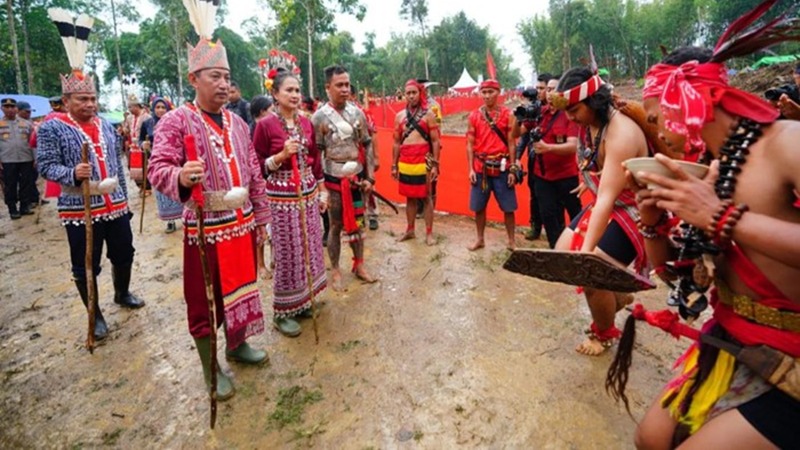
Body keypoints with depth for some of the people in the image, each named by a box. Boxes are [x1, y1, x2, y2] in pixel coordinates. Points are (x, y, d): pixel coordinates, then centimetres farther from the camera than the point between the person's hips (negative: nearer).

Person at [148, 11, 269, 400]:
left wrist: (260, 218, 11)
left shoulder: (238, 123, 9)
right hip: (205, 228, -5)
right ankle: (210, 368, 25)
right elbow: (158, 169, -17)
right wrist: (181, 177, -41)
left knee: (240, 289, 19)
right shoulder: (176, 121, -8)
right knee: (204, 300, 7)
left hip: (241, 224, 6)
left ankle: (237, 344, 42)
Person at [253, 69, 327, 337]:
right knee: (287, 252, 0)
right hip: (282, 197, -6)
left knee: (309, 247, 13)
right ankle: (282, 311, 17)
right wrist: (281, 155, -22)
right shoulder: (266, 125, -9)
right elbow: (256, 166, -8)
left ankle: (302, 300, 31)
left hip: (308, 193, 6)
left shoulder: (306, 123, 7)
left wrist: (322, 190, 12)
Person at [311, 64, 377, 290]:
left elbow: (367, 145, 7)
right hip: (334, 180, -4)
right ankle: (335, 270, 22)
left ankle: (359, 265, 30)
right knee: (336, 226, 7)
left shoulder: (357, 112, 3)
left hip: (357, 177, 4)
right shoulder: (319, 117, -8)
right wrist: (320, 186, -11)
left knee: (358, 223, 14)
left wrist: (369, 177, 2)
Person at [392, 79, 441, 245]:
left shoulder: (428, 114, -1)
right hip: (405, 161, 4)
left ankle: (429, 233, 10)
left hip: (423, 160, -4)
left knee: (426, 197, 3)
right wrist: (394, 165, 10)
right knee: (409, 197, 13)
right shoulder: (400, 116, 10)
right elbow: (396, 142, 13)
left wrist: (435, 164, -9)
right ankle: (410, 230, 24)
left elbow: (435, 141, -3)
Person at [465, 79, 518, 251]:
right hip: (480, 168, 2)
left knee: (508, 207, 4)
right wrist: (471, 169, -3)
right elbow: (470, 144, 4)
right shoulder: (473, 116, 4)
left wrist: (512, 170, -6)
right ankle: (480, 239, 25)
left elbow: (511, 143, -2)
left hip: (502, 168, -1)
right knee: (479, 206, 9)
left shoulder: (508, 115, -1)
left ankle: (511, 241, 19)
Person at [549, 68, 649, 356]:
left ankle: (604, 334, 20)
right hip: (601, 206, 9)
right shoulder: (590, 124, -3)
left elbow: (608, 198, -36)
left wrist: (586, 251, -39)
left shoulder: (621, 134, -29)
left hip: (632, 213, -9)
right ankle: (619, 297, 30)